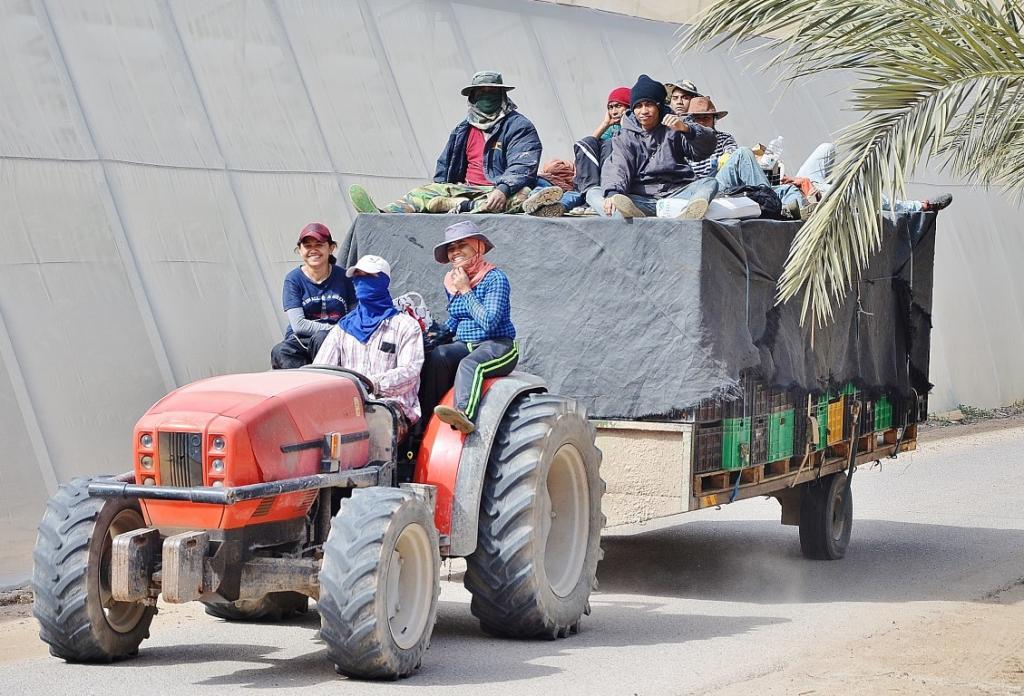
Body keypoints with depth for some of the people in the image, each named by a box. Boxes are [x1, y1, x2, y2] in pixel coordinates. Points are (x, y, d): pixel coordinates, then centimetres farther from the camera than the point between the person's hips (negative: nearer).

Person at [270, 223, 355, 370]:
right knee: (280, 352, -33)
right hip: (301, 342, 0)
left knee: (321, 338, -36)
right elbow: (298, 325, -6)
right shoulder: (293, 279, 3)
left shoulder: (343, 277, 6)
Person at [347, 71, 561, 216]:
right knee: (426, 191, -13)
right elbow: (444, 167, 28)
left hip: (502, 192, -6)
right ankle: (383, 214, -41)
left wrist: (502, 190, -32)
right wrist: (440, 191, 8)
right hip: (466, 189, 6)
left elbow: (522, 168, -14)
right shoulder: (464, 129, 22)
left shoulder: (519, 126, 1)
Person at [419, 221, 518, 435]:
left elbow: (489, 321, -21)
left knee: (470, 364, -37)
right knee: (437, 357, -26)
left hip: (498, 345, -6)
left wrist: (466, 291, -16)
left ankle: (465, 414, -62)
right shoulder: (451, 281, 12)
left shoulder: (495, 278, -10)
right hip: (464, 345, 6)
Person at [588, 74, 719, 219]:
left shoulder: (673, 129, 13)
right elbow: (617, 168, -3)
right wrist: (612, 194, -25)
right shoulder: (625, 137, 16)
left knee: (710, 184, -24)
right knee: (593, 193, -19)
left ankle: (685, 217, -59)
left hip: (675, 194, 0)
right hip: (640, 199, 0)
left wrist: (686, 129, -22)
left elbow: (706, 148, -2)